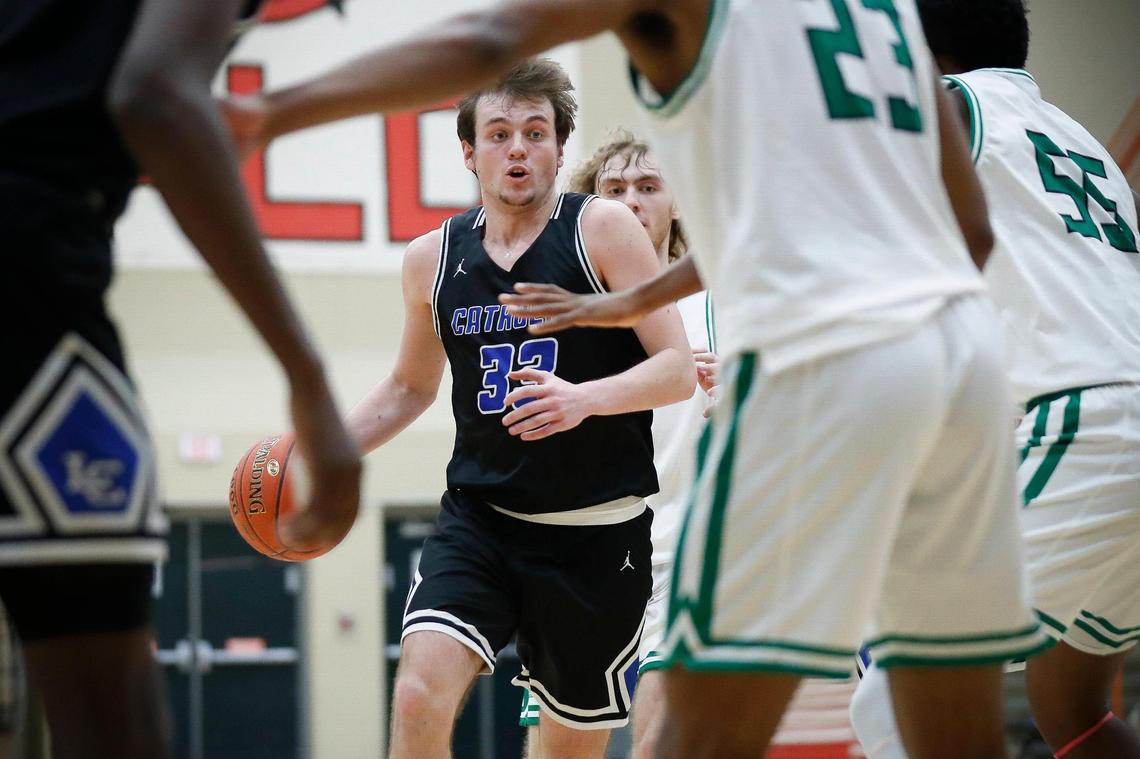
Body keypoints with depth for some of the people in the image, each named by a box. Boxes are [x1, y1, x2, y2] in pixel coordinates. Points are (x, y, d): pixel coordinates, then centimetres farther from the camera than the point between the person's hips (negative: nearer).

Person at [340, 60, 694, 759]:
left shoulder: (602, 229, -6)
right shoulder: (433, 259, 5)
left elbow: (679, 371, -11)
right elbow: (411, 386, 22)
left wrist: (584, 398, -29)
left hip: (597, 535, -2)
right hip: (478, 518, 2)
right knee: (420, 697, -21)